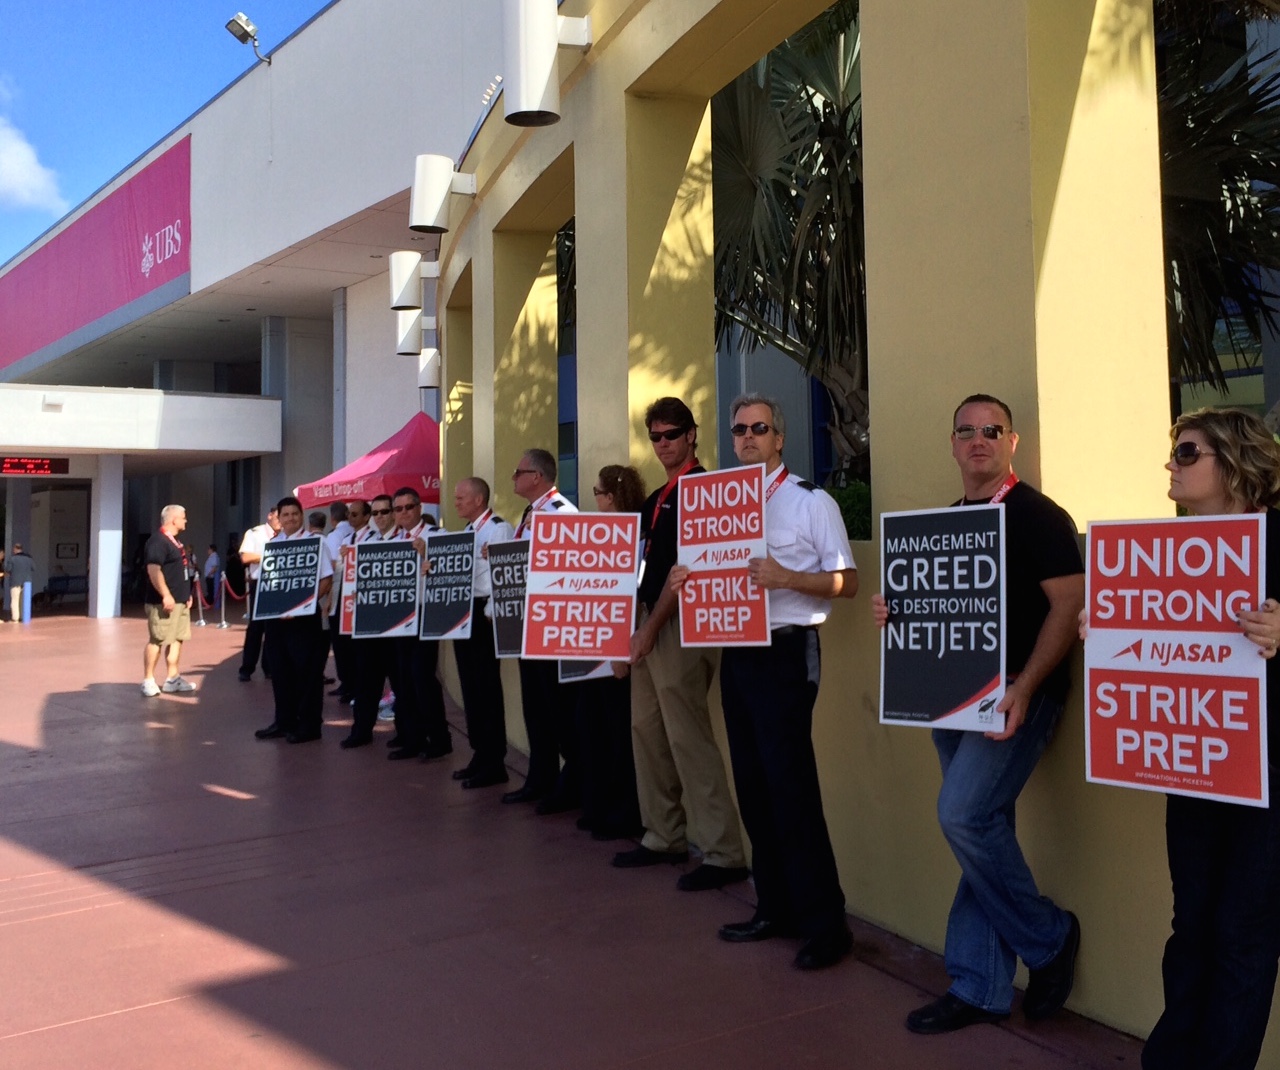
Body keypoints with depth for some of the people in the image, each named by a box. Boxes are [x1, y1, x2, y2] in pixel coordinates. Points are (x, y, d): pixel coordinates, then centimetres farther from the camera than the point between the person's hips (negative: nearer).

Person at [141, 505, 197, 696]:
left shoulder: (175, 542, 18)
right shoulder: (157, 541, -14)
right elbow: (153, 570, -23)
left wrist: (188, 594, 22)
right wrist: (166, 595, -26)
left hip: (180, 600, 10)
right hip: (165, 602, -10)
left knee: (178, 639, 11)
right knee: (157, 640, -5)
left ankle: (172, 679, 17)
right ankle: (148, 680, 1)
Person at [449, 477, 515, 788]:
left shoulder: (499, 528, -11)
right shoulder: (467, 532, 18)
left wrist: (492, 609, -20)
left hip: (483, 612, -9)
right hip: (463, 611, 9)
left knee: (486, 687, -5)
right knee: (470, 686, 13)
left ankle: (494, 762, 3)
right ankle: (480, 754, 22)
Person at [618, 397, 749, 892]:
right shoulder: (657, 498, 17)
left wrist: (651, 627, -16)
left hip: (681, 627, -9)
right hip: (650, 623, 10)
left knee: (688, 738, -8)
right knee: (646, 730, 13)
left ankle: (722, 853, -1)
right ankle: (664, 837, 24)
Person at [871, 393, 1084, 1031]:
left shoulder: (1038, 516, -7)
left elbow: (1069, 605, -13)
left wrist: (1023, 688, -22)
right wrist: (893, 612, -1)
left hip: (1015, 693, -7)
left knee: (964, 815, -18)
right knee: (979, 826, 10)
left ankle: (1048, 937, 7)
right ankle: (980, 989, 18)